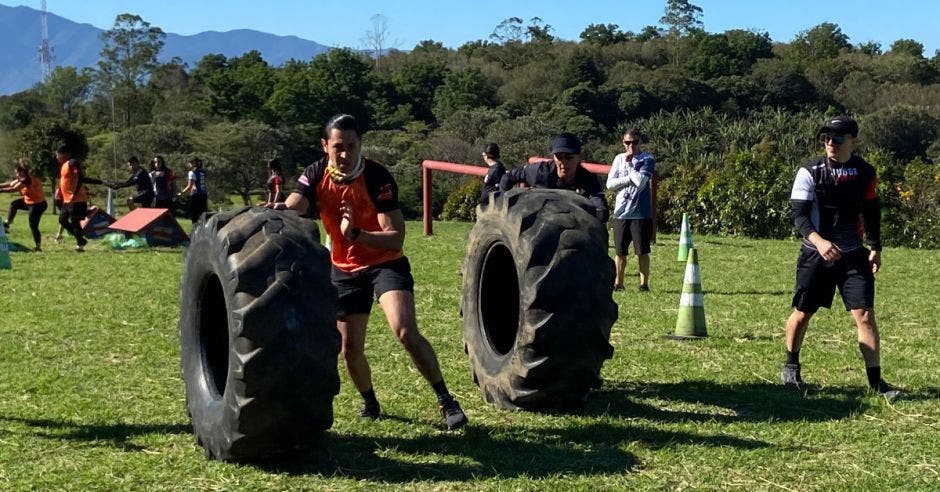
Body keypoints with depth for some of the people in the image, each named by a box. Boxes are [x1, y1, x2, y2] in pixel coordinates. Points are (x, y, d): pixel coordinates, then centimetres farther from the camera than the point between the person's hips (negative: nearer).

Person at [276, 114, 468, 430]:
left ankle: (446, 401, -11)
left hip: (385, 263, -4)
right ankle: (370, 403, 34)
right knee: (350, 348, 8)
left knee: (405, 332, -23)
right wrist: (276, 210, -48)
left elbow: (396, 238, -25)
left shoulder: (377, 177, -21)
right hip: (344, 269, 5)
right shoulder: (315, 175, -8)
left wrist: (356, 234, -40)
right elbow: (293, 208, -24)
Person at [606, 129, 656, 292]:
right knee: (620, 251, 8)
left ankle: (644, 283, 11)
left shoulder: (647, 160, -1)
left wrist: (629, 164, -6)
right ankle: (618, 283, 19)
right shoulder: (619, 159, 10)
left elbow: (640, 181, -16)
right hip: (621, 212, 3)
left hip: (641, 212, -3)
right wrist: (630, 178, -8)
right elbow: (610, 184, 3)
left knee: (642, 252, 1)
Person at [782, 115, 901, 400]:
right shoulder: (810, 173, -10)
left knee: (865, 314, -8)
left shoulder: (865, 173, 1)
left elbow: (871, 211, 15)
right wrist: (818, 241, -32)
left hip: (853, 255, 2)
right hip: (815, 254, -2)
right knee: (803, 312, 9)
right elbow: (799, 215, -15)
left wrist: (875, 247, 10)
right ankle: (791, 366, 32)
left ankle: (875, 381, -2)